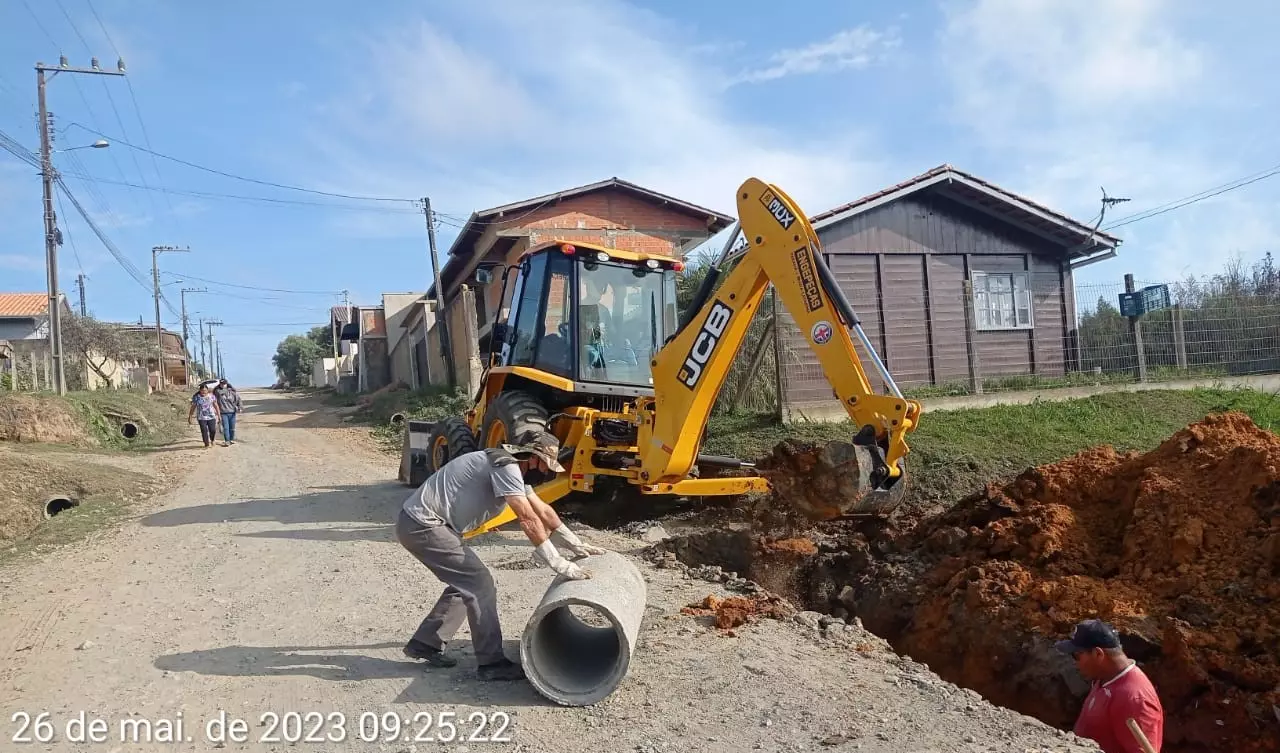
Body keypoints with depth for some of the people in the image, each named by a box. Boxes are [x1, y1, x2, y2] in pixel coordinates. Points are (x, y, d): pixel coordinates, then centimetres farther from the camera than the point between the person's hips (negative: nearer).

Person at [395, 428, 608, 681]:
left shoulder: (514, 468, 12)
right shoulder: (506, 467, -19)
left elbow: (543, 510, 18)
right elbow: (529, 520, -23)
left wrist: (577, 545, 18)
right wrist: (559, 565, -20)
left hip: (422, 524, 10)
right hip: (422, 525, -10)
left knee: (466, 582, 17)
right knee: (479, 582, -8)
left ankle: (425, 643, 26)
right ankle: (492, 662, 1)